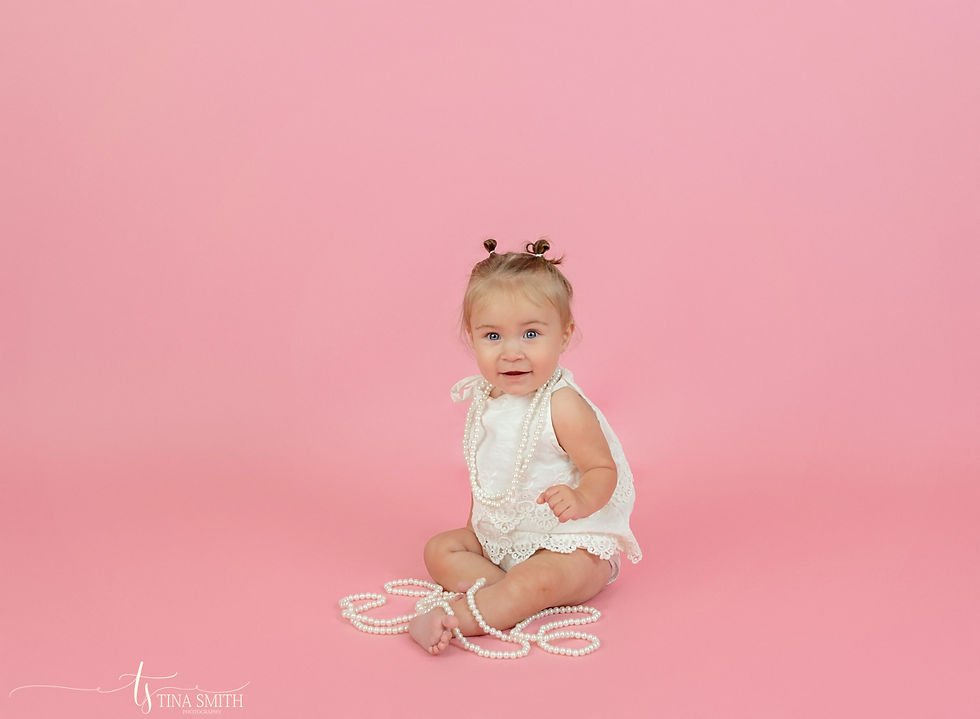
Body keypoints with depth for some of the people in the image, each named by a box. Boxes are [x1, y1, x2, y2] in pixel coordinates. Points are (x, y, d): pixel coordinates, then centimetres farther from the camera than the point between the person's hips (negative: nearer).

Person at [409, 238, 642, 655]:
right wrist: (476, 526, 15)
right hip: (497, 538, 8)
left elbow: (604, 469, -18)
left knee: (537, 581, -34)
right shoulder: (484, 401, 1)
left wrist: (581, 500, -39)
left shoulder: (563, 407, -21)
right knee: (440, 550, -2)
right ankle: (509, 597, -21)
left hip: (571, 544, -8)